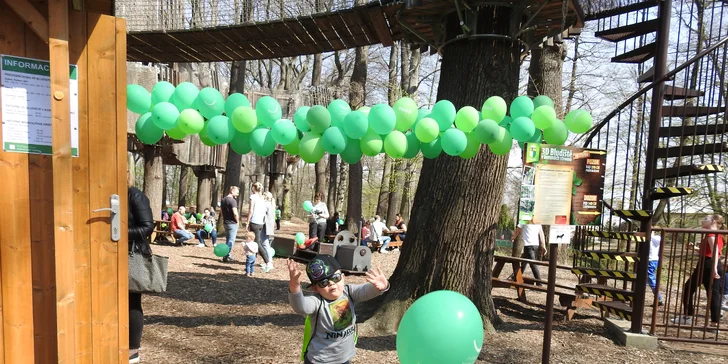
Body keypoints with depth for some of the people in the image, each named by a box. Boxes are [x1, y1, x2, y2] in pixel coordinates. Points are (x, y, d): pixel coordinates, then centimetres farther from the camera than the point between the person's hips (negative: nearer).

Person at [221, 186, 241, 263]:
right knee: (231, 240, -2)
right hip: (232, 223, -9)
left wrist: (224, 219, 19)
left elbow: (221, 210, 18)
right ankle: (227, 257, -2)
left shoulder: (223, 200, 11)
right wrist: (238, 221, -9)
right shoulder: (233, 201, -17)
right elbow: (235, 213, -24)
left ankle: (227, 256, 20)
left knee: (228, 240, 16)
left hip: (225, 222, 9)